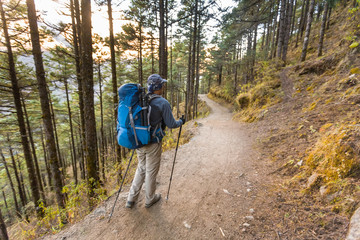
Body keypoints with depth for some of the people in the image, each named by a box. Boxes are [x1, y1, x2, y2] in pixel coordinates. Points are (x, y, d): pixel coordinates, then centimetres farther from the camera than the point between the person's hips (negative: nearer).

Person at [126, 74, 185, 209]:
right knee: (151, 172, 13)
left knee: (141, 169, 23)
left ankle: (131, 199, 30)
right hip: (153, 143, -6)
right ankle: (150, 200, 34)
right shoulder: (163, 103, -16)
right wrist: (181, 122, 7)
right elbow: (171, 124, -12)